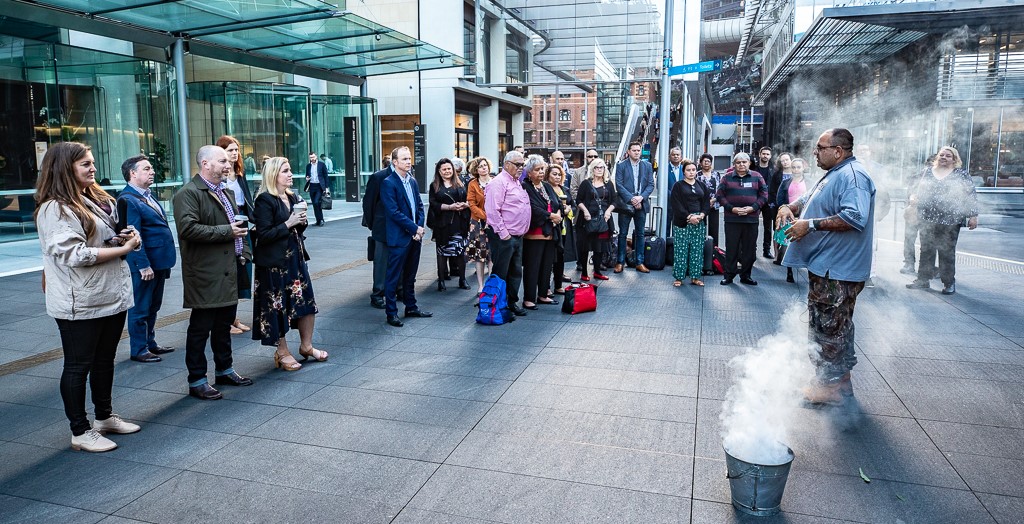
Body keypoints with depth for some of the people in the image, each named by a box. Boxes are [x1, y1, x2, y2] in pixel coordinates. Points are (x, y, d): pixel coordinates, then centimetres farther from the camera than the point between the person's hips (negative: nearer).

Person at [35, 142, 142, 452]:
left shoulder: (98, 200, 12)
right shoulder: (55, 208, -15)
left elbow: (110, 237, 25)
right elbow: (75, 254, -23)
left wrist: (128, 237, 1)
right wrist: (123, 248, -17)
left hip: (113, 296, 8)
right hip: (80, 304, -8)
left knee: (105, 360, 18)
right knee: (78, 366, 4)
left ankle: (104, 417, 33)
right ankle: (80, 432, 15)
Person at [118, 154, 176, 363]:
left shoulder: (148, 196, 14)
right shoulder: (128, 200, -16)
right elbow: (134, 236, -20)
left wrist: (165, 261, 17)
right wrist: (143, 265, -21)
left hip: (158, 262, 9)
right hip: (144, 265, -9)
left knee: (153, 307, 19)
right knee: (140, 309, 3)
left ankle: (150, 343, 31)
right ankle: (138, 350, 13)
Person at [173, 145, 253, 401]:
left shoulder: (226, 193, 17)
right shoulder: (188, 193, -12)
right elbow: (188, 228, -25)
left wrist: (244, 250, 12)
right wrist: (226, 232, -20)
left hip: (228, 272, 9)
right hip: (205, 275, -9)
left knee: (224, 324, 18)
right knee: (200, 328, 1)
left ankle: (224, 370, 31)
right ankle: (197, 381, 11)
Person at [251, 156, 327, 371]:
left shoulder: (292, 197, 10)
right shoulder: (264, 200, -13)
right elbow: (264, 234, -18)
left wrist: (302, 221, -1)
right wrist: (289, 223, -19)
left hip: (296, 257, 7)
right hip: (274, 262, -7)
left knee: (307, 301, 10)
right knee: (278, 306, 4)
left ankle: (306, 346, 26)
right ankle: (282, 353, 18)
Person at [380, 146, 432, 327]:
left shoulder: (413, 181, 12)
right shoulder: (388, 183, -11)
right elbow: (393, 212, -17)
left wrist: (420, 226, -1)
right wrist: (414, 228, -15)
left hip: (415, 236, 7)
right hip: (399, 237, -7)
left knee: (410, 275, 17)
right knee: (393, 277, 1)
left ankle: (411, 307, 28)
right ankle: (391, 312, 10)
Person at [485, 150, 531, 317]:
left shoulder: (517, 183, 18)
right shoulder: (499, 182, -12)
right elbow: (492, 210, -19)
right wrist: (503, 233, -19)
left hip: (517, 236, 9)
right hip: (503, 237, -9)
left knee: (516, 271, 14)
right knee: (500, 273, -2)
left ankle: (512, 302, 24)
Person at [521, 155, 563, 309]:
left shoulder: (547, 187, 17)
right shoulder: (525, 187, -8)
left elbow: (558, 203, 14)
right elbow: (533, 209, -18)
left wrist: (558, 214, -7)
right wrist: (551, 215, -12)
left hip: (550, 232, 8)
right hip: (534, 233, -8)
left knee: (547, 265, 12)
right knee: (532, 266, -4)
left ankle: (543, 295, 23)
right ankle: (528, 299, 2)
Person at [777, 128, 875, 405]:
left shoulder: (852, 176, -18)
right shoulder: (833, 175, 18)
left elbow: (854, 216, -30)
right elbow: (808, 200, 28)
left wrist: (811, 225, -26)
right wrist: (789, 207, 6)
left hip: (837, 271, -11)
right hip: (824, 266, 11)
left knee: (831, 328, -4)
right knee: (824, 326, 18)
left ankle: (834, 385, 7)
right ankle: (833, 378, 30)